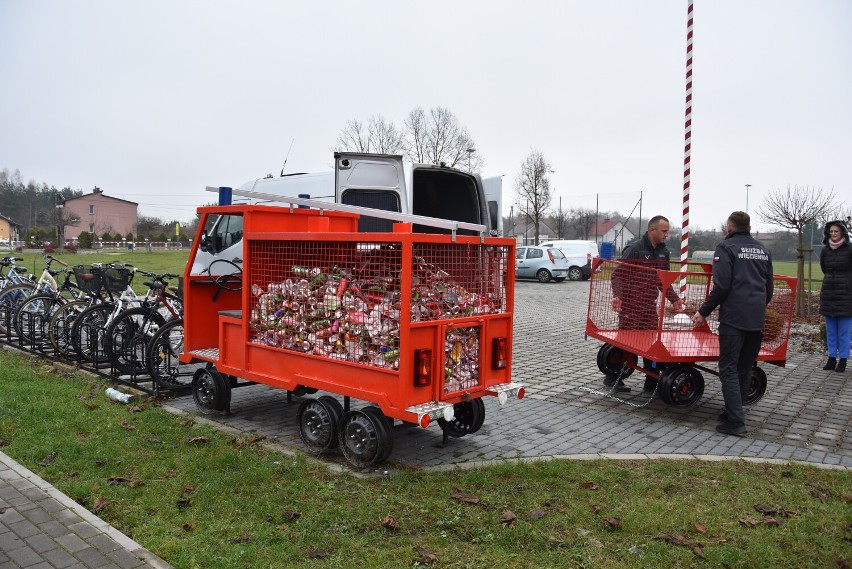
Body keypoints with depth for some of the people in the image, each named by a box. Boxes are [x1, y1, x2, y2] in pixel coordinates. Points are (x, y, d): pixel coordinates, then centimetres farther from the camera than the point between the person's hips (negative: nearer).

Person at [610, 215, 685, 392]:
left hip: (650, 305, 7)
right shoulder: (634, 249, -12)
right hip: (630, 305, -7)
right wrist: (617, 295, -27)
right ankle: (612, 378, 14)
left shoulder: (663, 252, 11)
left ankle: (651, 381, 16)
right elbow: (617, 274, -13)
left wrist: (674, 299, 8)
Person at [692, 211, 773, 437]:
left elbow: (721, 286, -14)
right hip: (757, 319, 7)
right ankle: (733, 412, 22)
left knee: (729, 369, -3)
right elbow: (769, 287, 20)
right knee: (745, 369, 14)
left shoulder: (726, 247, -4)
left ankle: (735, 422, -7)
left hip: (734, 318, -7)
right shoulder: (763, 250, 16)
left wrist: (703, 312, -7)